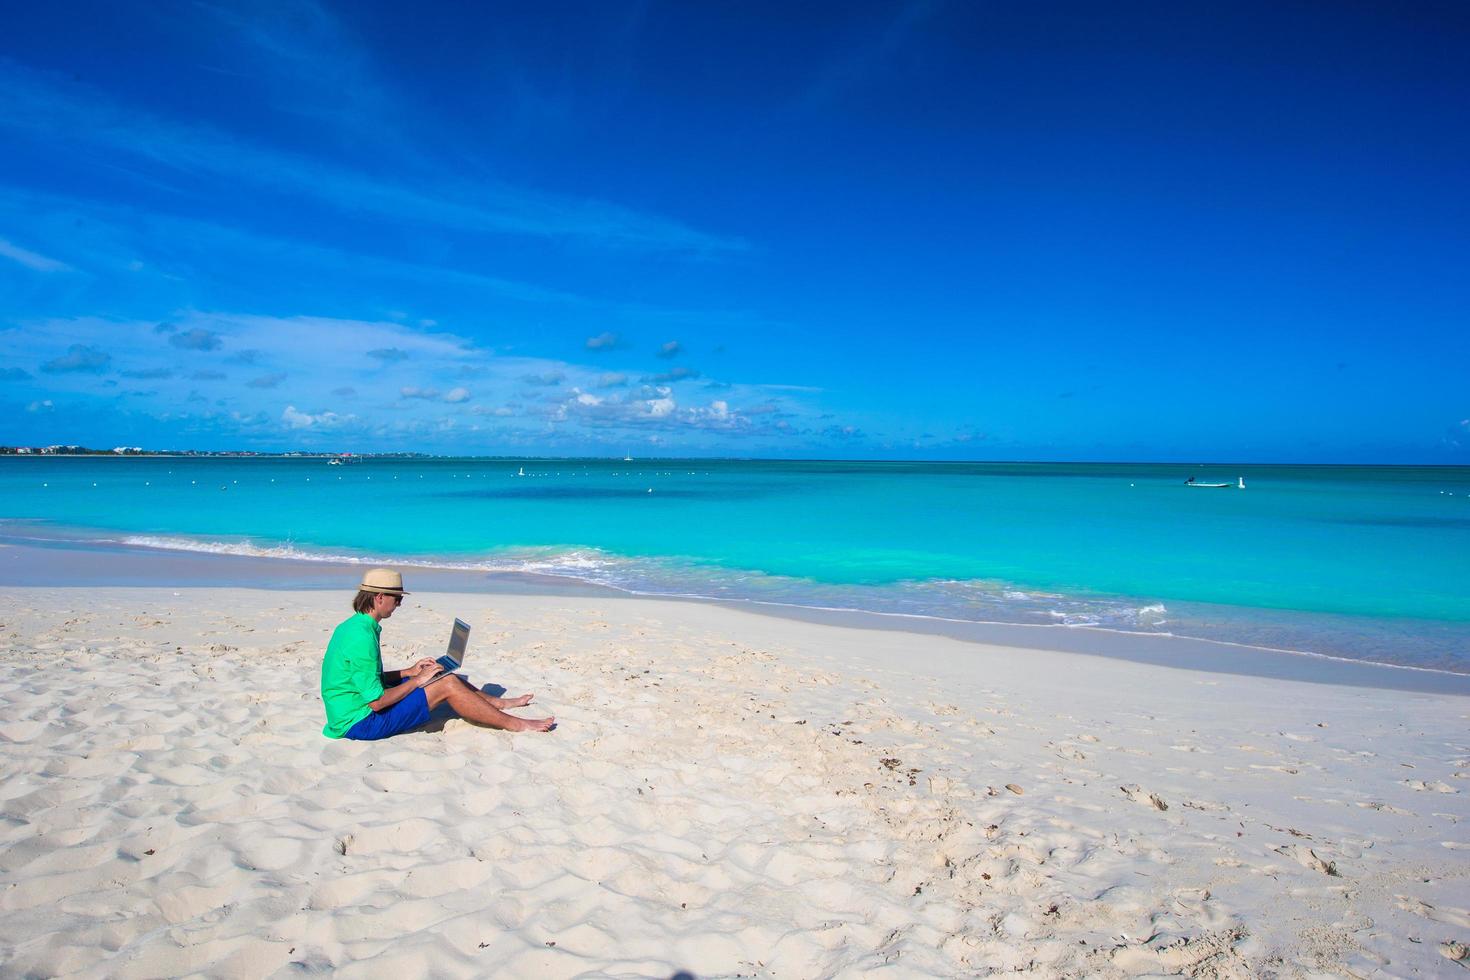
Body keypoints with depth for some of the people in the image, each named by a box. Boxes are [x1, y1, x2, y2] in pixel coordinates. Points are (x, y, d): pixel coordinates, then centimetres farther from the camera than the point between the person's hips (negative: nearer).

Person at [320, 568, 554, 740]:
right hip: (361, 722, -10)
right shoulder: (362, 638, -26)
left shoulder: (353, 625, 6)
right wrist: (417, 680, -12)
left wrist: (410, 672, 9)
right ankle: (513, 724, -2)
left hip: (357, 706, 10)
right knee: (447, 685, -12)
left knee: (443, 675, 11)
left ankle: (497, 702, 26)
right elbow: (377, 701, -25)